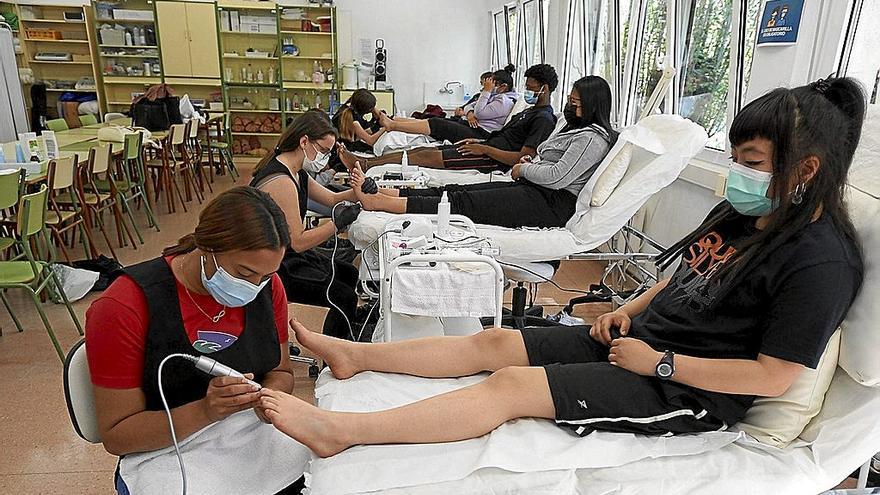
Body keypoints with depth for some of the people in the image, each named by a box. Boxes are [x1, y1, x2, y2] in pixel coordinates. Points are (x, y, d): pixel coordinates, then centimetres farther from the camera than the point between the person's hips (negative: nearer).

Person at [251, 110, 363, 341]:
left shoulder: (296, 172, 5)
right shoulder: (281, 181, -26)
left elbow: (332, 198, 9)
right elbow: (298, 242, -25)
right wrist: (337, 223, -28)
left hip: (288, 256, 11)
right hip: (275, 267, -11)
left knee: (349, 274, 18)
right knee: (345, 298, -14)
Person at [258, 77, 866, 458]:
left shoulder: (821, 261, -17)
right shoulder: (737, 215, 7)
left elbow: (774, 376, -20)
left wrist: (660, 362, -18)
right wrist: (627, 310, 5)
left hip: (686, 389, -8)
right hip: (633, 340, 8)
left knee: (512, 385, -22)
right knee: (495, 342, -1)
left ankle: (340, 430, -18)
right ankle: (354, 354, 8)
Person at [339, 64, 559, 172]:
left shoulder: (544, 119, -10)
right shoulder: (531, 111, 23)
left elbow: (524, 158, -22)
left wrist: (484, 148, -19)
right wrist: (479, 141, 14)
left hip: (492, 160, -9)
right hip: (487, 149, 9)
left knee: (423, 156, -15)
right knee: (422, 150, -1)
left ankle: (363, 165, -11)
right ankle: (363, 162, -3)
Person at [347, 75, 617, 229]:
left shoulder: (592, 138, -11)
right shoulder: (577, 129, 22)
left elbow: (558, 176, -21)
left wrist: (524, 169, -6)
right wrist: (532, 164, 9)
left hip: (553, 203, -10)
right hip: (533, 189, 10)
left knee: (463, 202, -19)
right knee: (456, 190, -5)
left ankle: (376, 201, -22)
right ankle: (376, 191, -10)